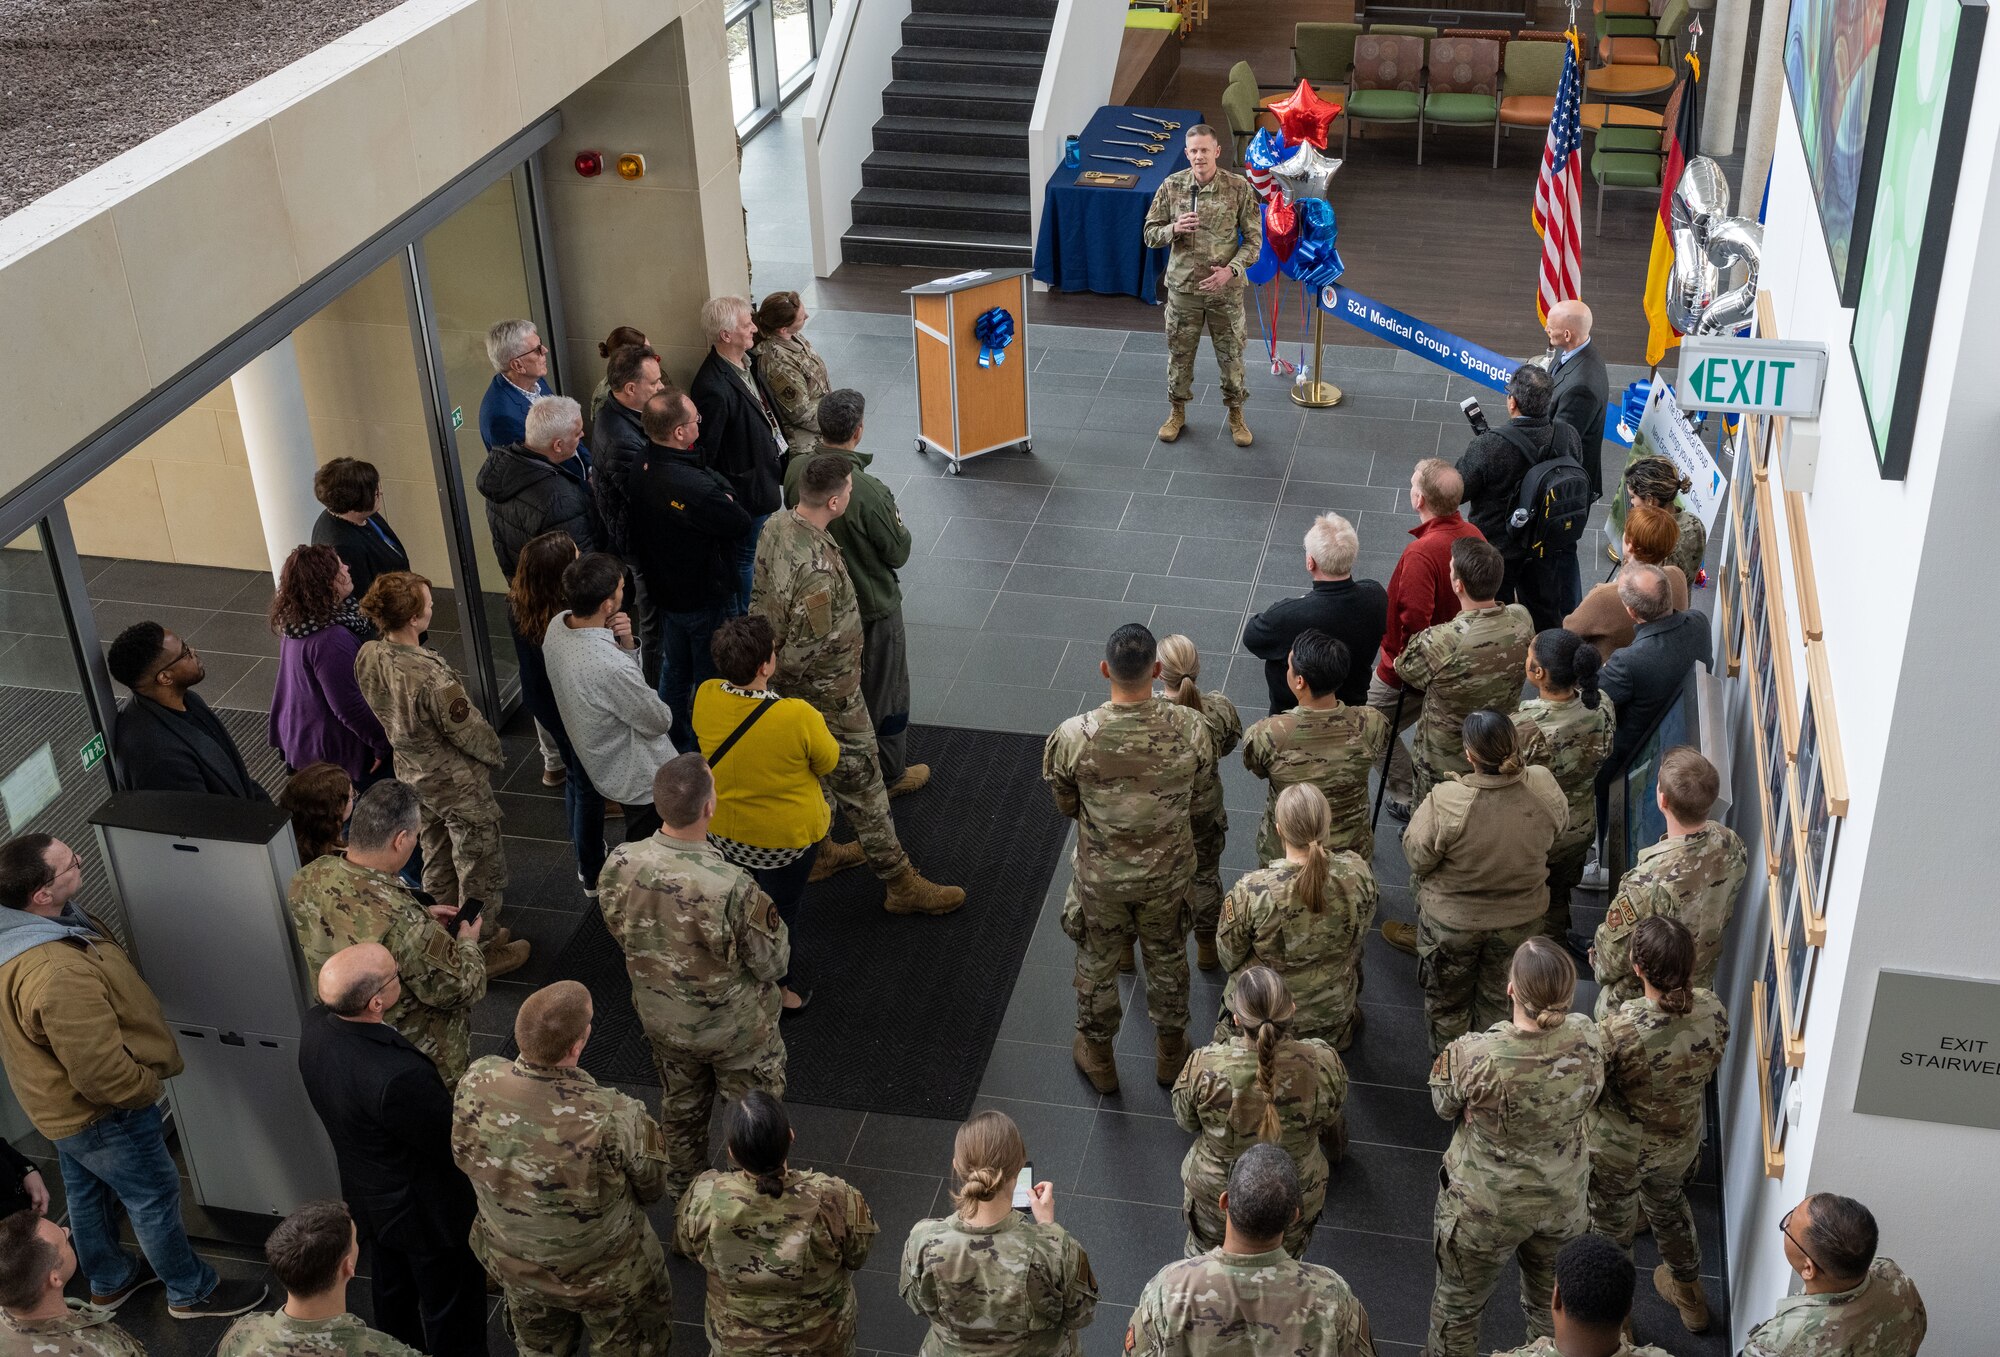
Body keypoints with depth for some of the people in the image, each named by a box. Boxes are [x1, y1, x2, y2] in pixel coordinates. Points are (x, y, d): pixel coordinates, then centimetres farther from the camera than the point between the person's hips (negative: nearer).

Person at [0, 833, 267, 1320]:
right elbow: (102, 1073, -34)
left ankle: (109, 1280, 50)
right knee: (155, 1196, 13)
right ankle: (191, 1293, 34)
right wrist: (148, 1086, -15)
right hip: (98, 1113, -9)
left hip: (56, 1099, 9)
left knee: (87, 1191, 28)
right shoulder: (58, 975, -42)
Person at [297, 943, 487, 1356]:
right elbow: (457, 1142, -28)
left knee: (391, 1293, 31)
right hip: (428, 1212, -8)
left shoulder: (315, 1026, -21)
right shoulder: (397, 1076, -43)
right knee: (451, 1311, 18)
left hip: (370, 1197, 8)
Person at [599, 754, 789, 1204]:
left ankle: (683, 1195, 53)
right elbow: (773, 962, -22)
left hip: (660, 1020, 5)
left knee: (680, 1108, 31)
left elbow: (618, 930, -4)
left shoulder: (620, 864, -24)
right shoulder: (732, 888, -39)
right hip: (735, 1029, -5)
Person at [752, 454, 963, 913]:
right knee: (860, 785, 6)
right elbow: (809, 655, -30)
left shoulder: (775, 526, -9)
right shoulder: (817, 570, -38)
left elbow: (761, 599, 7)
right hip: (826, 693, -9)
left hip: (786, 685, 9)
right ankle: (901, 883, 20)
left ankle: (813, 852, 48)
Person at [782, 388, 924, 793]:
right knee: (884, 691, 14)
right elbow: (897, 553, -20)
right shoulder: (866, 491, -34)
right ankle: (889, 775, 30)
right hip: (871, 605, -6)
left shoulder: (796, 469, -15)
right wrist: (898, 522, 0)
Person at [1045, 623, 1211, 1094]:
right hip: (1168, 874, 1)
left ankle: (1098, 1058, 46)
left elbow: (1065, 803, -10)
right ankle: (1170, 1051, 49)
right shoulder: (1189, 728, -25)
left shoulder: (1074, 737, -29)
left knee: (1097, 964, 24)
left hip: (1101, 878, -1)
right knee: (1167, 958, 27)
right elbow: (1198, 787, -5)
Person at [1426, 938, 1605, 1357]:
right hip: (1563, 1200, 3)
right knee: (1551, 1305, 31)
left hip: (1485, 1208, -3)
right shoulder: (1585, 1038, -26)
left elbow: (1443, 1104, -14)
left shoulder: (1474, 1056, -37)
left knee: (1458, 1305, 26)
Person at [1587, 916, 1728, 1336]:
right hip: (1681, 1142, 4)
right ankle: (1689, 1294, 56)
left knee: (1613, 1226, 22)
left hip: (1619, 1150, -4)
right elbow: (1710, 1069, -2)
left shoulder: (1619, 1026, -37)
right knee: (1668, 1203, 34)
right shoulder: (1711, 1009, -23)